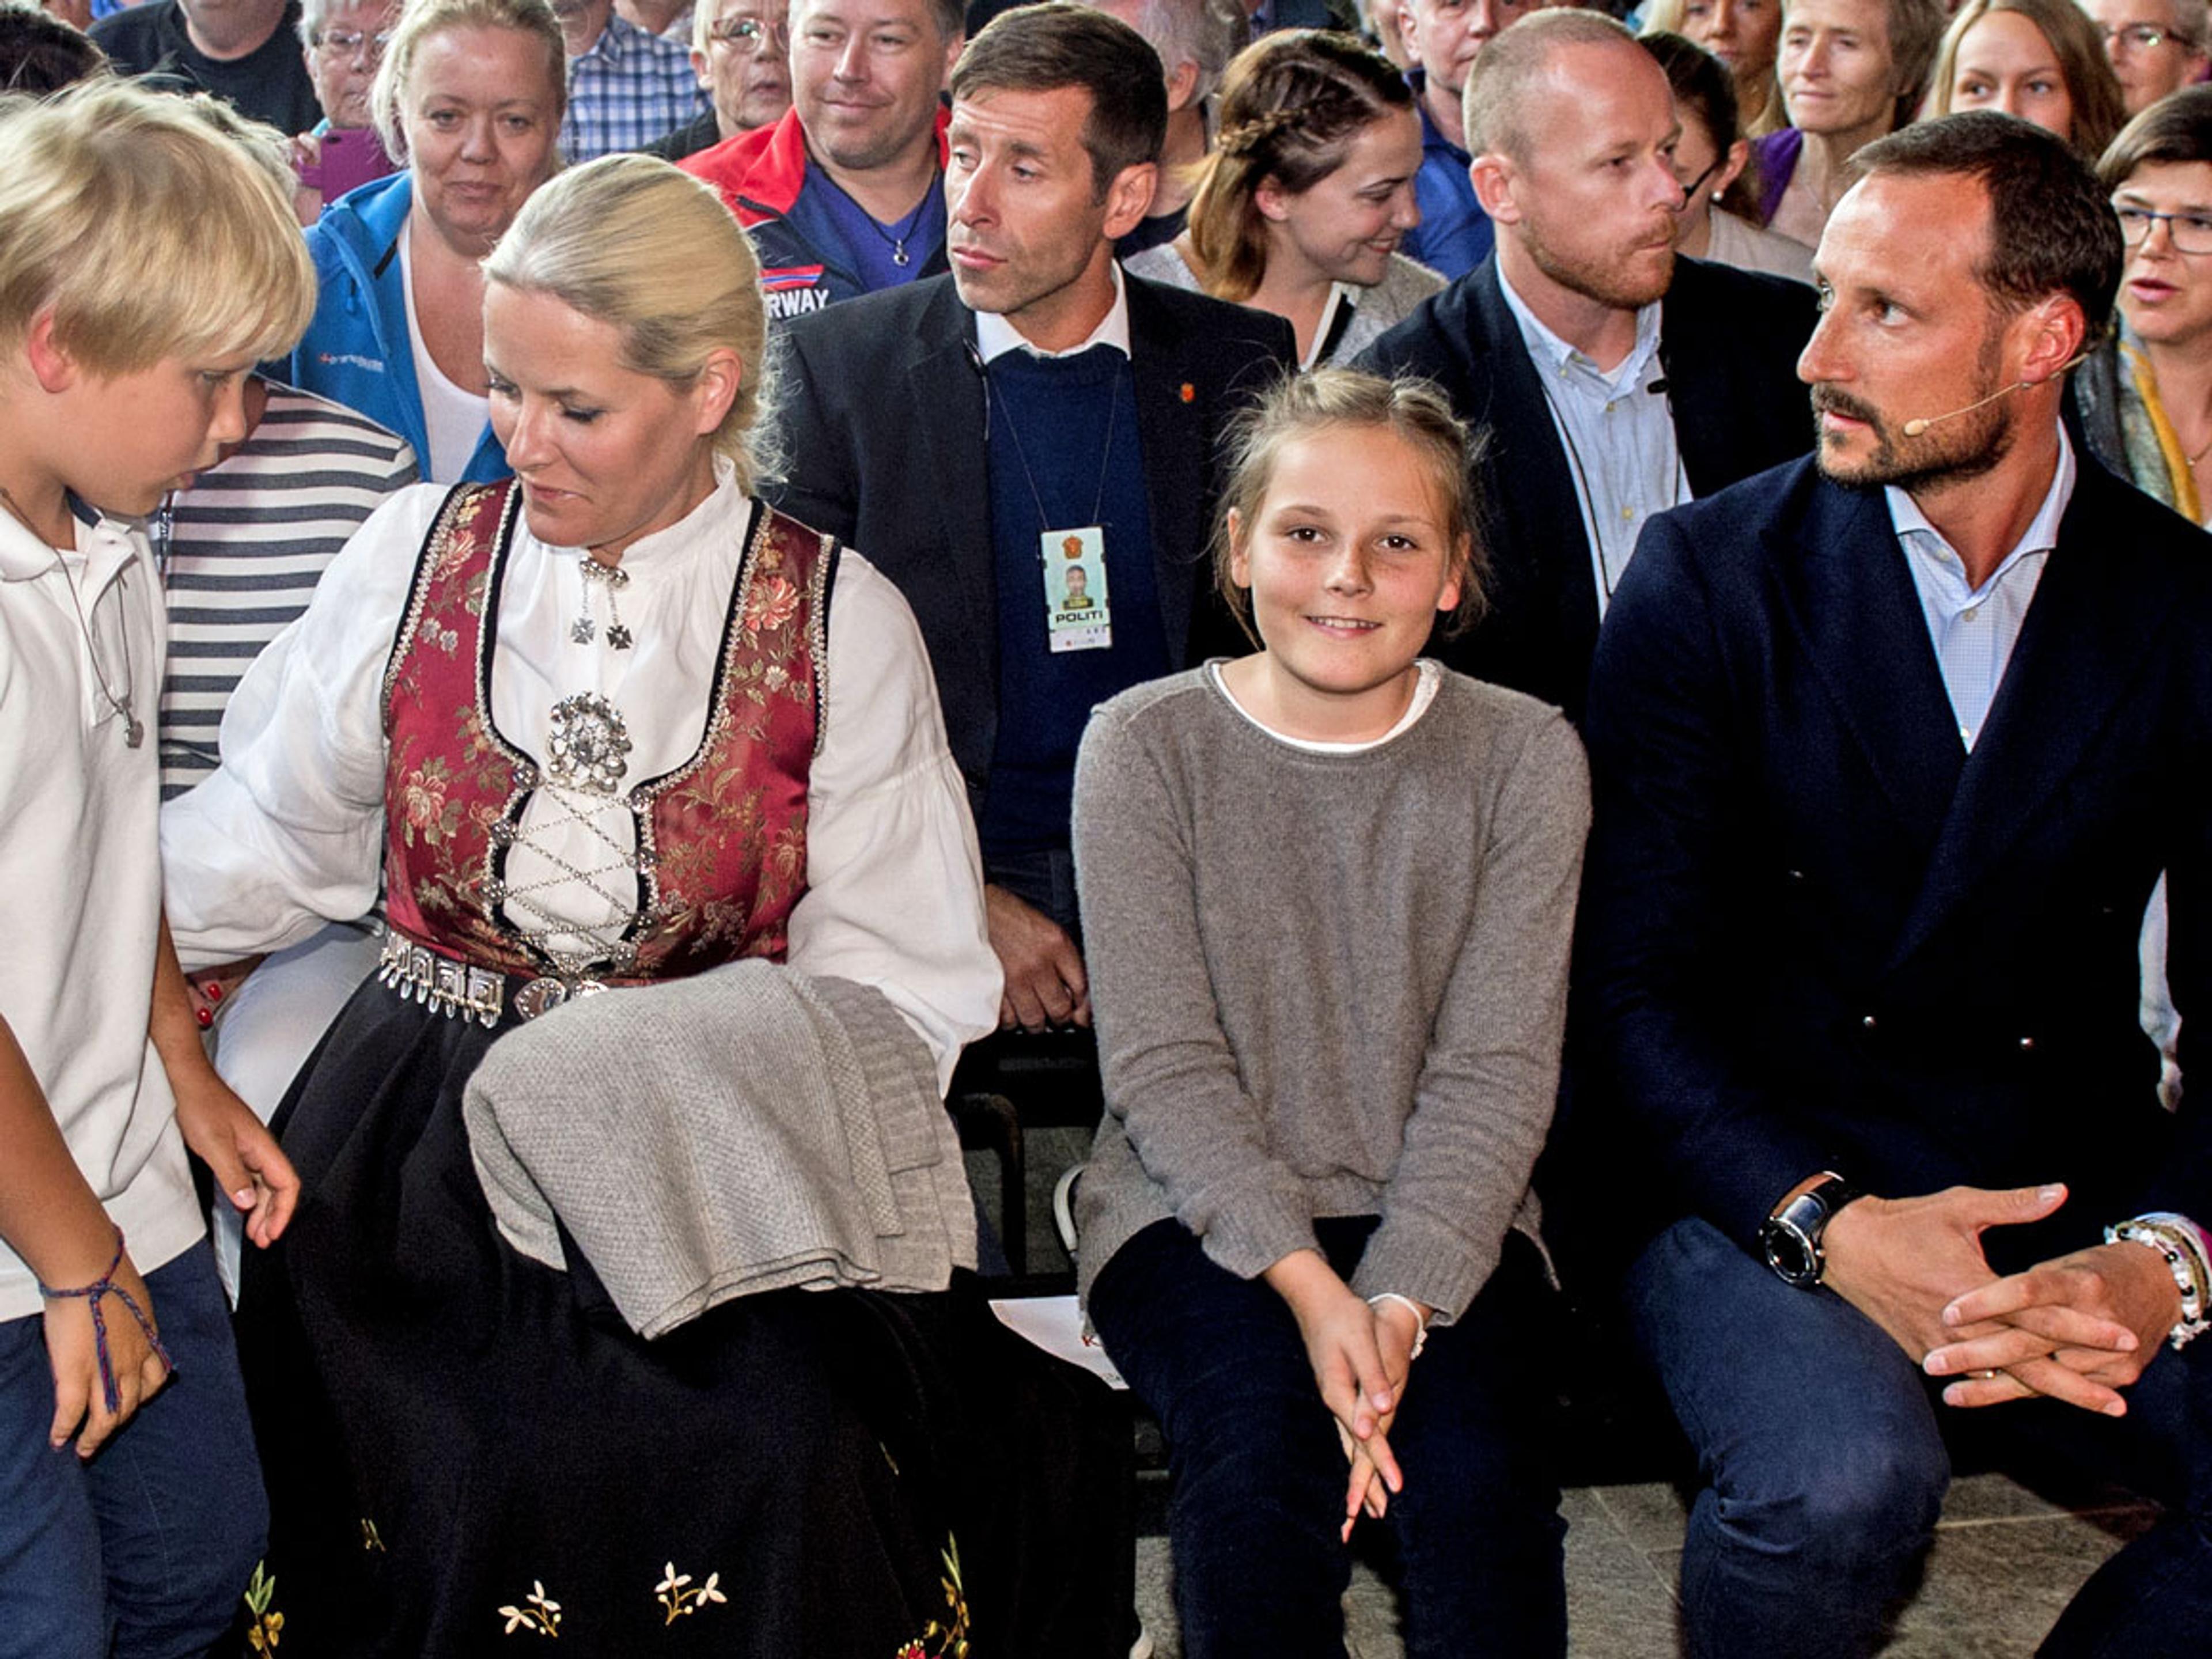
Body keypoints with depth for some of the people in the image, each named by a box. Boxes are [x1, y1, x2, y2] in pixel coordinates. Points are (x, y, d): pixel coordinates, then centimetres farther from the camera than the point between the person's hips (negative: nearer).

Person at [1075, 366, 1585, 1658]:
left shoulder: (1524, 757, 2)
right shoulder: (1145, 747, -1)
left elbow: (1495, 1072, -4)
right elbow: (1164, 1064, -7)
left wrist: (1401, 1304, -19)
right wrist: (1305, 1283, -20)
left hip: (1439, 1217, 1)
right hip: (1196, 1212, -1)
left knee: (1479, 1473, -26)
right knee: (1260, 1458, -28)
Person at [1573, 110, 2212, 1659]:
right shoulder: (1714, 573, -2)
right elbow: (1635, 991, -6)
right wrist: (1828, 1225, -22)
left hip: (2075, 1201, 3)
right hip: (1758, 1175, -2)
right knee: (1840, 1475, -33)